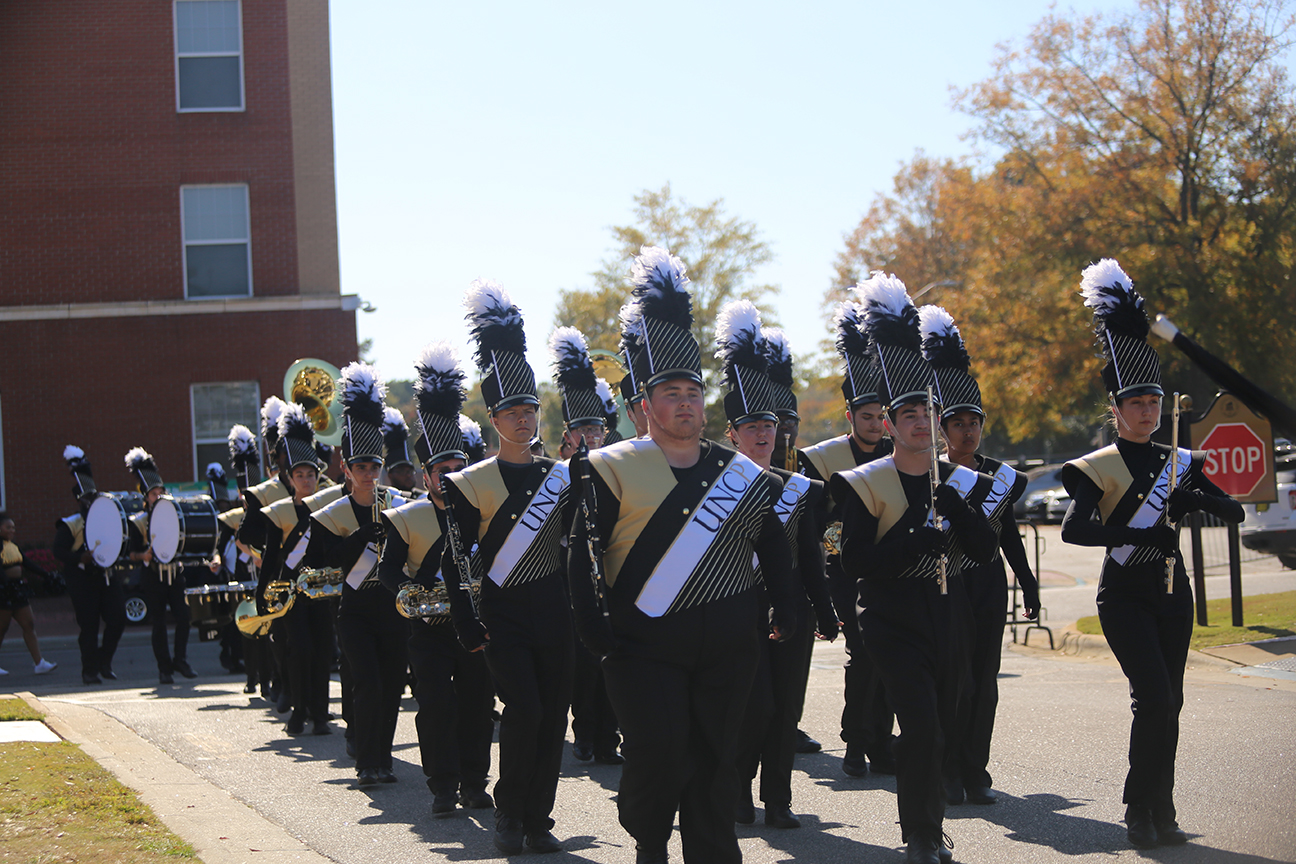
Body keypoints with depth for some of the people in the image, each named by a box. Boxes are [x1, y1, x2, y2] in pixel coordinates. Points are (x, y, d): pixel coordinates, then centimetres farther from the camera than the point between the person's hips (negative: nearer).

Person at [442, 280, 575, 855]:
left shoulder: (560, 476, 7)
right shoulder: (470, 484, -4)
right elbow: (454, 561, -5)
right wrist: (467, 628, -11)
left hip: (553, 611, 4)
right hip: (502, 614, -4)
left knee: (553, 716, 2)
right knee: (524, 710, -15)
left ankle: (538, 820, 13)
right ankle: (508, 812, 2)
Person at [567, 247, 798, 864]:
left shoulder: (742, 475, 10)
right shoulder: (613, 470, -1)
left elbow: (774, 546, 19)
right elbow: (583, 553, -3)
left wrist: (783, 613, 9)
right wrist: (595, 630, -12)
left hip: (727, 649, 3)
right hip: (645, 646, -3)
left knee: (715, 760, 4)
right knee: (659, 754, -8)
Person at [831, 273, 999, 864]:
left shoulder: (961, 481, 8)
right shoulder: (866, 484, -5)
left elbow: (987, 551, 0)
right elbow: (855, 562, -11)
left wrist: (959, 511, -17)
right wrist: (912, 544, -24)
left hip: (947, 613, 5)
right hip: (893, 618, -5)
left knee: (939, 724, 11)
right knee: (920, 722, -18)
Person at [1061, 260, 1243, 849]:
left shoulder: (1179, 461, 10)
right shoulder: (1100, 466, -6)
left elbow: (1235, 513, 2)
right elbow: (1072, 530, -21)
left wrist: (1197, 499, -18)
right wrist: (1136, 533, -31)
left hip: (1172, 590, 5)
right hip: (1125, 594, -5)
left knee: (1169, 703, 7)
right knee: (1154, 698, -15)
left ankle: (1160, 811, 17)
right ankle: (1143, 812, -3)